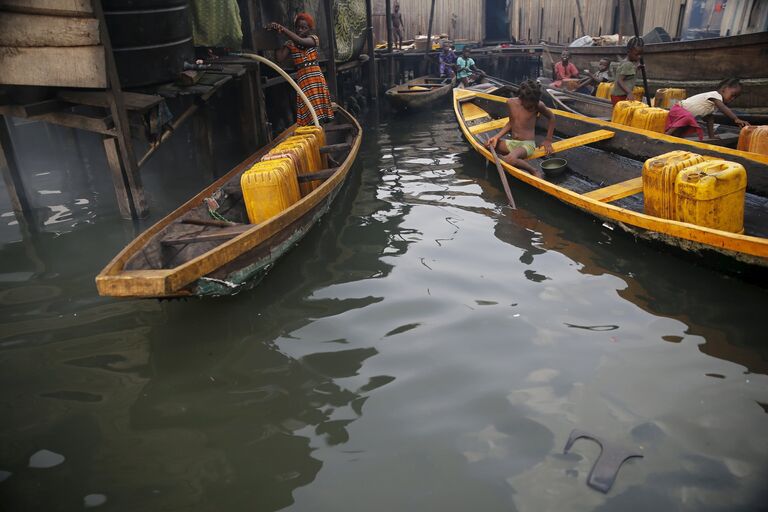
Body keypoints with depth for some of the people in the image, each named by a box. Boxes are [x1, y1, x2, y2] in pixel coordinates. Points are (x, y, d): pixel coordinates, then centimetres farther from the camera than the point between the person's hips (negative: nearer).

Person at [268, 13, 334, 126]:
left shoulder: (313, 38, 4)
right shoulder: (290, 44, 9)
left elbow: (300, 41, -17)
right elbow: (280, 58, -5)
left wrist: (281, 28, -21)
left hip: (316, 77, 0)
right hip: (302, 79, 0)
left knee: (318, 108, -3)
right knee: (308, 112, -7)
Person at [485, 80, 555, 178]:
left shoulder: (538, 105, -13)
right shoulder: (511, 103, -2)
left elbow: (551, 117, 4)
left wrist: (548, 140, 5)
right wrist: (497, 137, 0)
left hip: (527, 144, -5)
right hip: (512, 143, 5)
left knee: (510, 159, -35)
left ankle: (535, 171, -13)